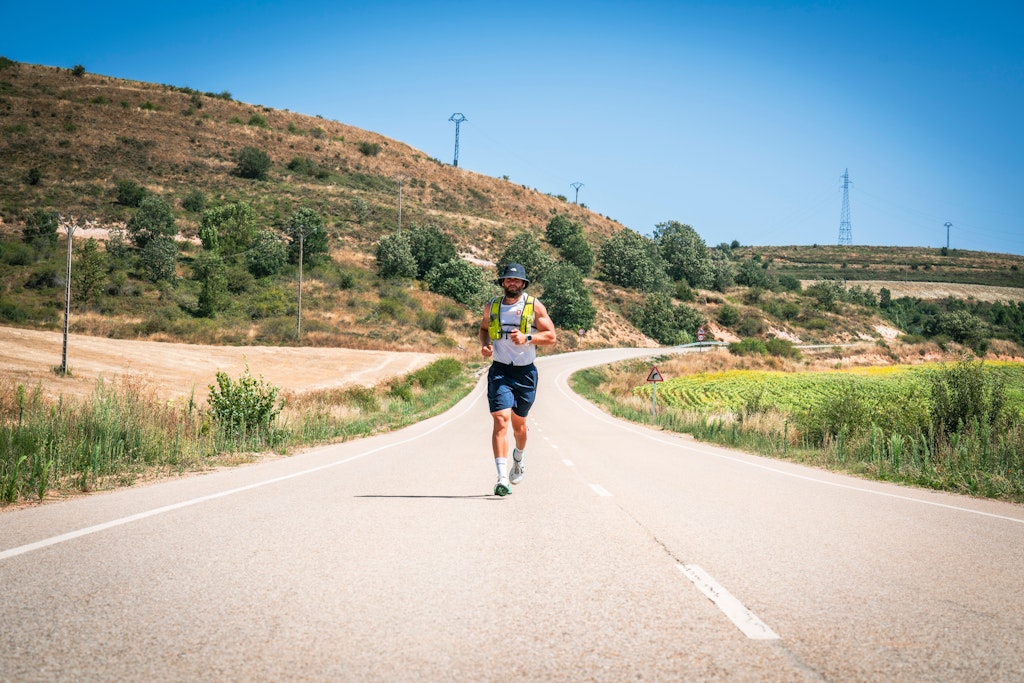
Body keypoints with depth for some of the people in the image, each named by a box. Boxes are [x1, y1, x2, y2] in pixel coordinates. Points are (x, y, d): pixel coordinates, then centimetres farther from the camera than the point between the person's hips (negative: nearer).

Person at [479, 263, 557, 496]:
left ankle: (519, 458, 48)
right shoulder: (492, 306, 5)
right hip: (499, 371, 0)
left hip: (525, 372, 0)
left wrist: (527, 338, -19)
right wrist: (485, 344, 2)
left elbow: (550, 336, -3)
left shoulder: (534, 306, -2)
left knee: (518, 422, 14)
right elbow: (484, 328, 23)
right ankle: (502, 478, -21)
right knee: (500, 420, -16)